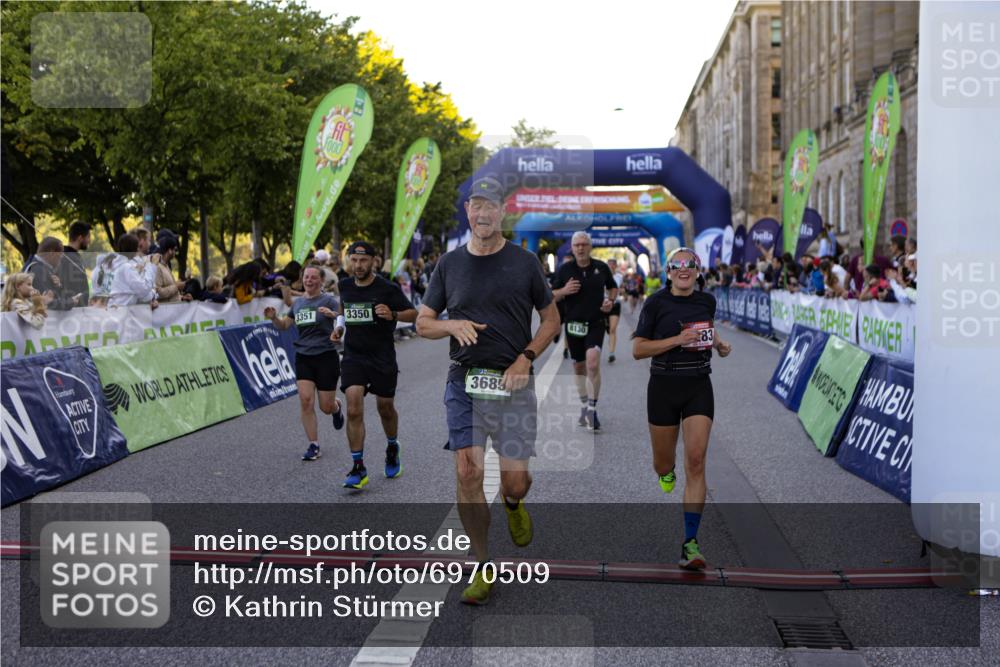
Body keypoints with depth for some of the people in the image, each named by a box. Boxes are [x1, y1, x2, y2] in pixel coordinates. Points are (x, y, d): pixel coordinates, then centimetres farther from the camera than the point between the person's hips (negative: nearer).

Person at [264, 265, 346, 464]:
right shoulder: (298, 302, 11)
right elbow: (284, 325, 19)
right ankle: (313, 446, 0)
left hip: (326, 357, -4)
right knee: (305, 401, -9)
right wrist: (274, 317, -2)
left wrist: (333, 314, -40)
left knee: (326, 407, 1)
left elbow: (345, 317, -20)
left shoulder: (328, 300, -6)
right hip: (303, 358, 4)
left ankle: (336, 407, 40)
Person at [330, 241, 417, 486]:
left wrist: (392, 315, -23)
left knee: (385, 408, 13)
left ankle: (392, 450, 41)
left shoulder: (388, 289, -10)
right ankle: (359, 468, -7)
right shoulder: (345, 286, 3)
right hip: (353, 357, 2)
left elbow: (413, 313, -5)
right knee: (354, 410, -12)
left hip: (383, 358, -2)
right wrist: (340, 328, 8)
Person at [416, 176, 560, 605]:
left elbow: (551, 319, 9)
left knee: (515, 479, 0)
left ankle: (512, 504, 39)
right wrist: (453, 325, -10)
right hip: (464, 382, 1)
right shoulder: (450, 264, 7)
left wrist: (526, 358, -6)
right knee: (467, 473, -7)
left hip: (513, 384, -1)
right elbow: (423, 323, 12)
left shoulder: (524, 262, 3)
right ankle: (483, 568, 6)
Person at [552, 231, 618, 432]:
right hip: (573, 324, 2)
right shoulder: (565, 269, 1)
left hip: (595, 323, -2)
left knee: (593, 364, -19)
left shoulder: (601, 267, 2)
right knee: (579, 366, 13)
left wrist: (610, 301, -2)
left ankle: (592, 409, -12)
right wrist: (564, 291, -15)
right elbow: (553, 296, 6)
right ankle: (584, 405, 31)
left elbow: (613, 287, 18)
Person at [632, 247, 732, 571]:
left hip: (698, 388, 2)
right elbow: (638, 349, -9)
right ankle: (668, 470, 53)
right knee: (663, 465, 11)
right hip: (663, 388, -1)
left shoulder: (707, 301, 5)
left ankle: (690, 542, -9)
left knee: (696, 463, -12)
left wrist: (718, 344, 5)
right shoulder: (656, 303, -7)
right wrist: (677, 340, -19)